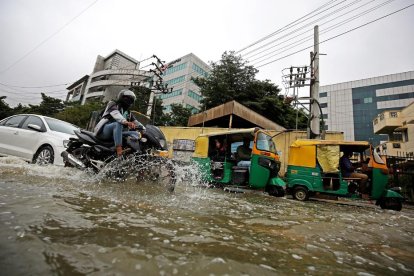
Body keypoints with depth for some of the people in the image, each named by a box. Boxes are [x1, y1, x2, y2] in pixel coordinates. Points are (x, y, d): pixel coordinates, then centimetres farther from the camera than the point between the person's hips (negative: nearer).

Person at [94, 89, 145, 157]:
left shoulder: (128, 113, 20)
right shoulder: (113, 104, -1)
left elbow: (136, 122, 13)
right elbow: (116, 114, -23)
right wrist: (126, 122, -44)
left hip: (116, 132, 7)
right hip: (103, 131, -7)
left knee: (135, 134, -7)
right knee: (118, 124, -35)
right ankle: (119, 149, -48)